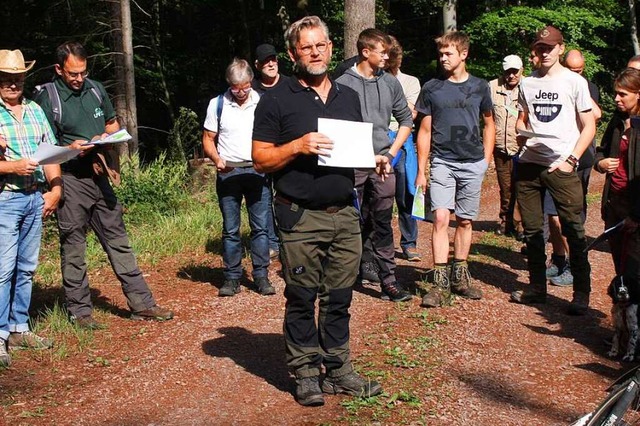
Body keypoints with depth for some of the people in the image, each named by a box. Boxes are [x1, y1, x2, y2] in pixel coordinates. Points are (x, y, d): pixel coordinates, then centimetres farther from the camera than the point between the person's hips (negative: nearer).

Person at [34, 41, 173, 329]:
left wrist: (107, 139, 1)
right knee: (73, 248, 2)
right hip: (70, 180, -5)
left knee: (118, 240, 9)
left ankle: (141, 303, 13)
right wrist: (71, 148, -23)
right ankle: (80, 311, 13)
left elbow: (112, 123, 22)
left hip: (99, 177, 5)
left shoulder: (95, 89, 9)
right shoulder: (47, 98, -7)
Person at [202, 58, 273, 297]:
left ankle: (261, 276, 7)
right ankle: (232, 278, 12)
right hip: (228, 173, 0)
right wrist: (217, 159, -12)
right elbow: (208, 138, 6)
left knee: (260, 227, 0)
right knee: (230, 230, 5)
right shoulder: (217, 104, 3)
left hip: (257, 171, 0)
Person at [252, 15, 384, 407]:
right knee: (302, 299, 4)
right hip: (301, 218, -4)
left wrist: (375, 161, 1)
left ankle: (339, 370, 21)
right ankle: (306, 373, 16)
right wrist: (298, 146, -18)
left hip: (345, 215, 4)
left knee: (339, 298, 10)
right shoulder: (277, 100, -1)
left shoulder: (349, 97, 14)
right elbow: (261, 159, -3)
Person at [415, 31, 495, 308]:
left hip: (473, 164, 2)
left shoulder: (479, 87, 6)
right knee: (440, 218, -12)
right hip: (442, 162, -1)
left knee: (465, 221, 8)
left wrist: (486, 160, 9)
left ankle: (459, 276, 21)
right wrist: (421, 171, 2)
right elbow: (425, 131, 5)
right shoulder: (432, 88, 3)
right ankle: (441, 283, -10)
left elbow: (489, 124, 18)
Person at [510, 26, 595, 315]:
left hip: (561, 166, -4)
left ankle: (581, 294, 2)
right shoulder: (527, 83, 13)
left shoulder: (574, 82, 1)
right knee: (532, 229, 9)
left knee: (573, 230, -6)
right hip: (529, 164, 5)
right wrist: (521, 133, -1)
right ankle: (537, 288, 20)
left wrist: (571, 160, -11)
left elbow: (589, 127, 0)